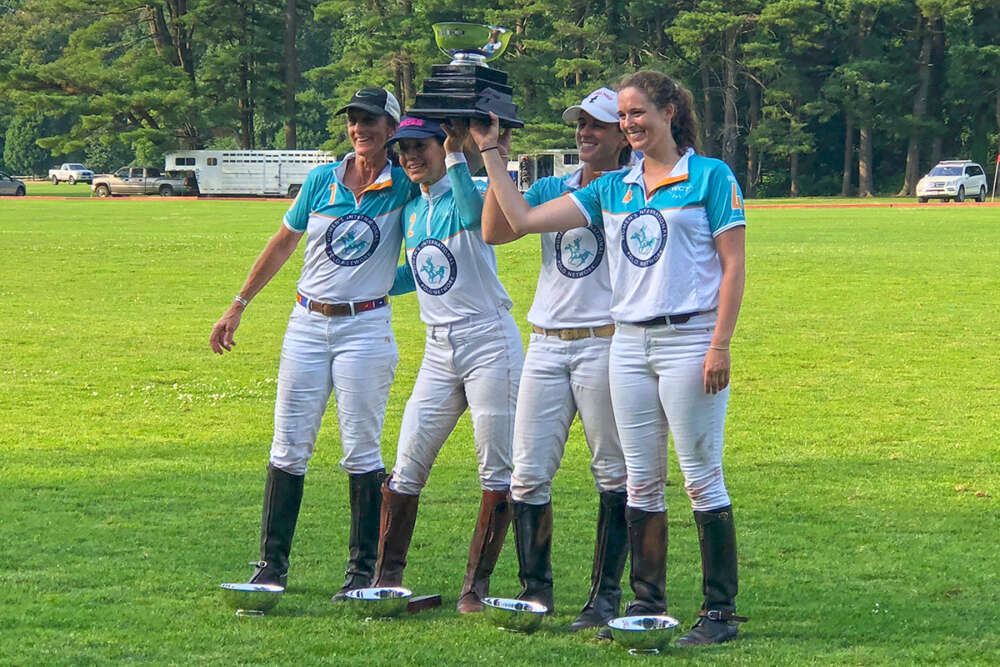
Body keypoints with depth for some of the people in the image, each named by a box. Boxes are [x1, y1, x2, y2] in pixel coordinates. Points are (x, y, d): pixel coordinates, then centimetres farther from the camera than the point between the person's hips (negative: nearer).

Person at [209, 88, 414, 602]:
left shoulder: (405, 187, -2)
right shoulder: (322, 180, 6)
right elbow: (283, 244, 15)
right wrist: (238, 306, 17)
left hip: (366, 326, -3)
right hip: (307, 323, 3)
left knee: (361, 452, -2)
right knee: (288, 448, 3)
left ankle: (363, 568, 5)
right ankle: (272, 563, 9)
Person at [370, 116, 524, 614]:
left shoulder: (470, 195, -7)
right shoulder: (411, 212, 14)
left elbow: (474, 212, -32)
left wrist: (456, 153, -32)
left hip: (489, 343, -7)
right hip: (438, 349, 7)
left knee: (497, 474, -2)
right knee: (407, 466, 3)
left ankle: (476, 586, 5)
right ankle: (387, 579, 10)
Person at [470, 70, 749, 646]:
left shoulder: (710, 177, -2)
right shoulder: (612, 188, 13)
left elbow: (733, 265, -6)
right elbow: (524, 219, 12)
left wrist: (720, 346, -14)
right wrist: (490, 153, 10)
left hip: (689, 340, -6)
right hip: (629, 343, 6)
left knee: (703, 479, -4)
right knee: (642, 483, 8)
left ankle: (721, 611, 0)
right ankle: (648, 604, 14)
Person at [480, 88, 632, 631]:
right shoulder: (551, 189, 15)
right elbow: (495, 231, 1)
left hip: (605, 341, -5)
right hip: (545, 345, 5)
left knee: (614, 475, 0)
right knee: (527, 474, 2)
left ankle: (606, 595, 6)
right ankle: (535, 591, 11)